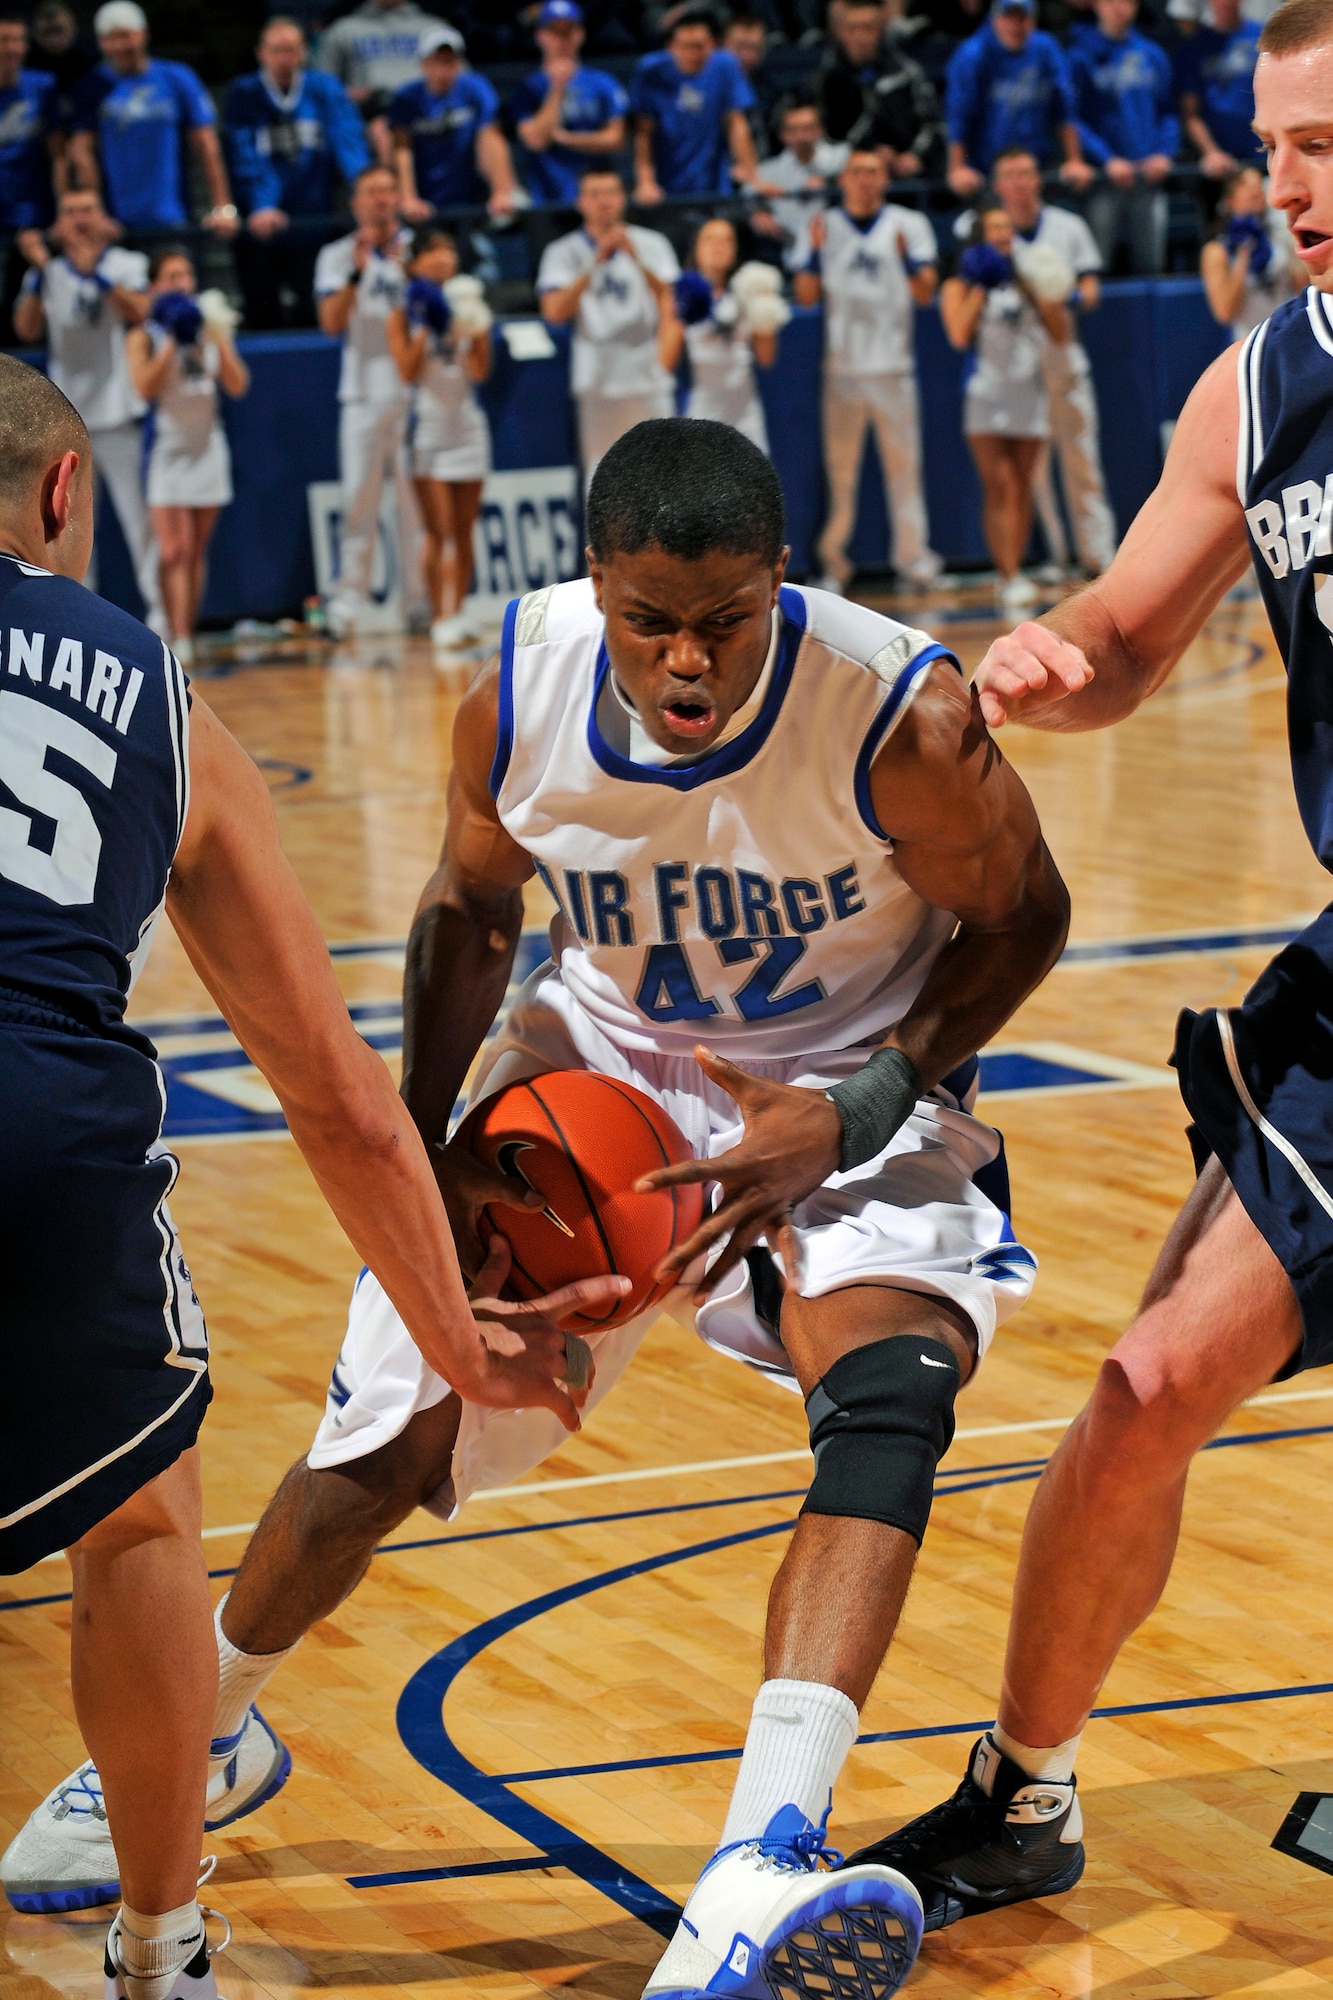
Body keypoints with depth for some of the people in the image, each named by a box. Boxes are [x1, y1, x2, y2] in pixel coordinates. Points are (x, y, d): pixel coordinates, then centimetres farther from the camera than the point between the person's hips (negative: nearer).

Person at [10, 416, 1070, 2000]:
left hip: (852, 1089, -3)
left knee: (888, 1394, -32)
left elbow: (1018, 920, -12)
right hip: (599, 1067, 3)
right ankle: (192, 1741, 33)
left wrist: (850, 1119, -23)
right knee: (385, 1442, 4)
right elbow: (470, 903, 1)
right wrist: (418, 1147, -6)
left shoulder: (902, 718, -30)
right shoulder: (520, 695, -21)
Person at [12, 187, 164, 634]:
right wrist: (39, 272, -16)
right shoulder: (47, 273, 9)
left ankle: (158, 609, -3)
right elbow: (27, 328, -4)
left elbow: (138, 311, -16)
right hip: (67, 420, 3)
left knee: (139, 515, -7)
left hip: (118, 413, -3)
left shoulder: (127, 265, 3)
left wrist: (95, 271, -26)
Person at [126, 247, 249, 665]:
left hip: (207, 445, 4)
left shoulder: (209, 329, 11)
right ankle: (179, 640, -19)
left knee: (197, 550, 5)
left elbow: (237, 385, 5)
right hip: (167, 446, -4)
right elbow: (145, 387, -15)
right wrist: (172, 342, -16)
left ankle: (189, 635, 10)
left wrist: (219, 340, -7)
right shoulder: (143, 337, 0)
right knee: (174, 549, -13)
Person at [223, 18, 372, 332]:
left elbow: (348, 140, -8)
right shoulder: (244, 95, 0)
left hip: (314, 221, 1)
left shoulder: (324, 88, 3)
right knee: (262, 318, 3)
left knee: (310, 317, -3)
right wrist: (261, 206, -24)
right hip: (261, 230, 0)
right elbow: (246, 157, -9)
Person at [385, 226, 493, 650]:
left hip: (467, 422, 4)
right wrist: (425, 328, -18)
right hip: (427, 425, -4)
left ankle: (459, 612, 11)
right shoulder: (402, 315, -1)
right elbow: (408, 370, -11)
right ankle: (440, 617, -4)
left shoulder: (467, 305, 7)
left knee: (464, 530, 5)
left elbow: (480, 371, 0)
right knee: (438, 531, -6)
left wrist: (477, 329, -13)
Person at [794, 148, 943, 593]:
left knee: (903, 460, -1)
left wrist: (905, 256, -20)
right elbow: (807, 296, 5)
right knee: (839, 466, 3)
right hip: (841, 367, 1)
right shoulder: (825, 226, 8)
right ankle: (834, 561, 8)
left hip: (893, 366, -1)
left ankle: (911, 551, 6)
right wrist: (815, 251, -11)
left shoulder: (910, 225, 5)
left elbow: (925, 293, -2)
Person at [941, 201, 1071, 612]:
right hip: (986, 391, -4)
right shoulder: (960, 287, 4)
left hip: (1028, 392, 4)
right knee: (999, 487, -12)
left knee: (1022, 487, 5)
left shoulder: (1030, 281, 13)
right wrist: (979, 288, -8)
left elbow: (1061, 333, 8)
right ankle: (1010, 578, -18)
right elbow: (959, 335, -11)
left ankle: (1014, 571, 12)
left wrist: (1044, 295, -6)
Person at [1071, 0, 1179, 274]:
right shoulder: (1082, 55, 0)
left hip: (1149, 176, 4)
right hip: (1104, 177, -4)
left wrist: (1164, 153, -1)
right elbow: (1076, 119, -4)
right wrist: (1108, 159, -14)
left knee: (1150, 265, 4)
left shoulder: (1153, 55, 14)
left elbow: (1168, 112, 16)